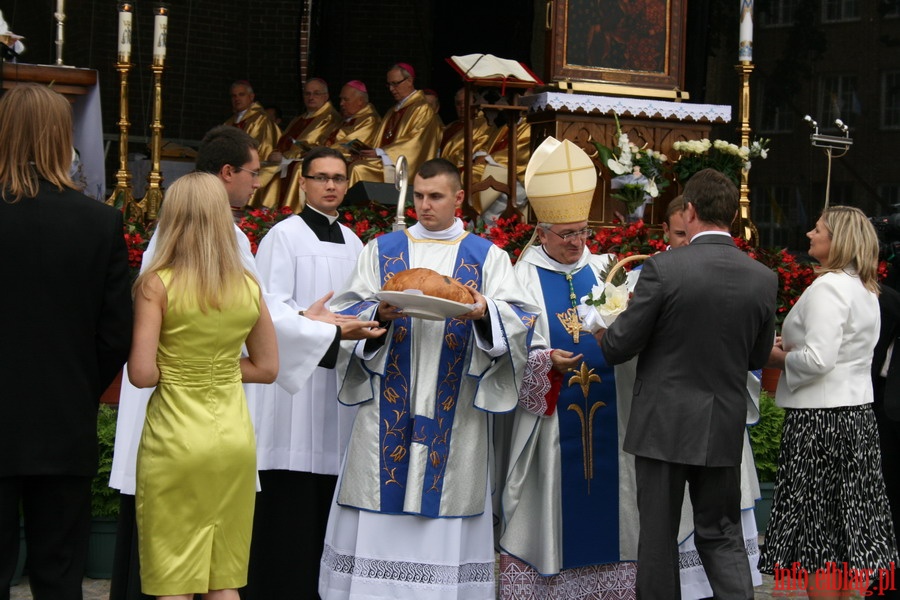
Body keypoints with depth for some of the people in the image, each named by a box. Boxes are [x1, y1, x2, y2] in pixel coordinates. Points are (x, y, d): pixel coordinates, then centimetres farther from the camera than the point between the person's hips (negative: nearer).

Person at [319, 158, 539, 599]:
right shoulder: (382, 250, 12)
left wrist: (485, 311, -21)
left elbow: (519, 316, 0)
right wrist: (379, 313, -16)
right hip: (390, 403, 1)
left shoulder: (487, 256, 9)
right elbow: (349, 310, 5)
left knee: (446, 499, -3)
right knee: (383, 503, -3)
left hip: (454, 407, -1)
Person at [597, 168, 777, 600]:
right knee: (722, 535, 13)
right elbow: (758, 357, 9)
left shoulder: (663, 268, -15)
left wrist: (600, 335, 12)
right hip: (725, 428, 3)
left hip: (664, 424, -3)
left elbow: (620, 346, -10)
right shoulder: (763, 279, -3)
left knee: (659, 536, 7)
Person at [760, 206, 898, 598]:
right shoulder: (865, 289, 13)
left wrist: (780, 357, -7)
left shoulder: (828, 288, -16)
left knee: (816, 525, -3)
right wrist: (794, 346, 13)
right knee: (846, 521, 13)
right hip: (856, 412, 9)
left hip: (821, 418, -9)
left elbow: (818, 360, -24)